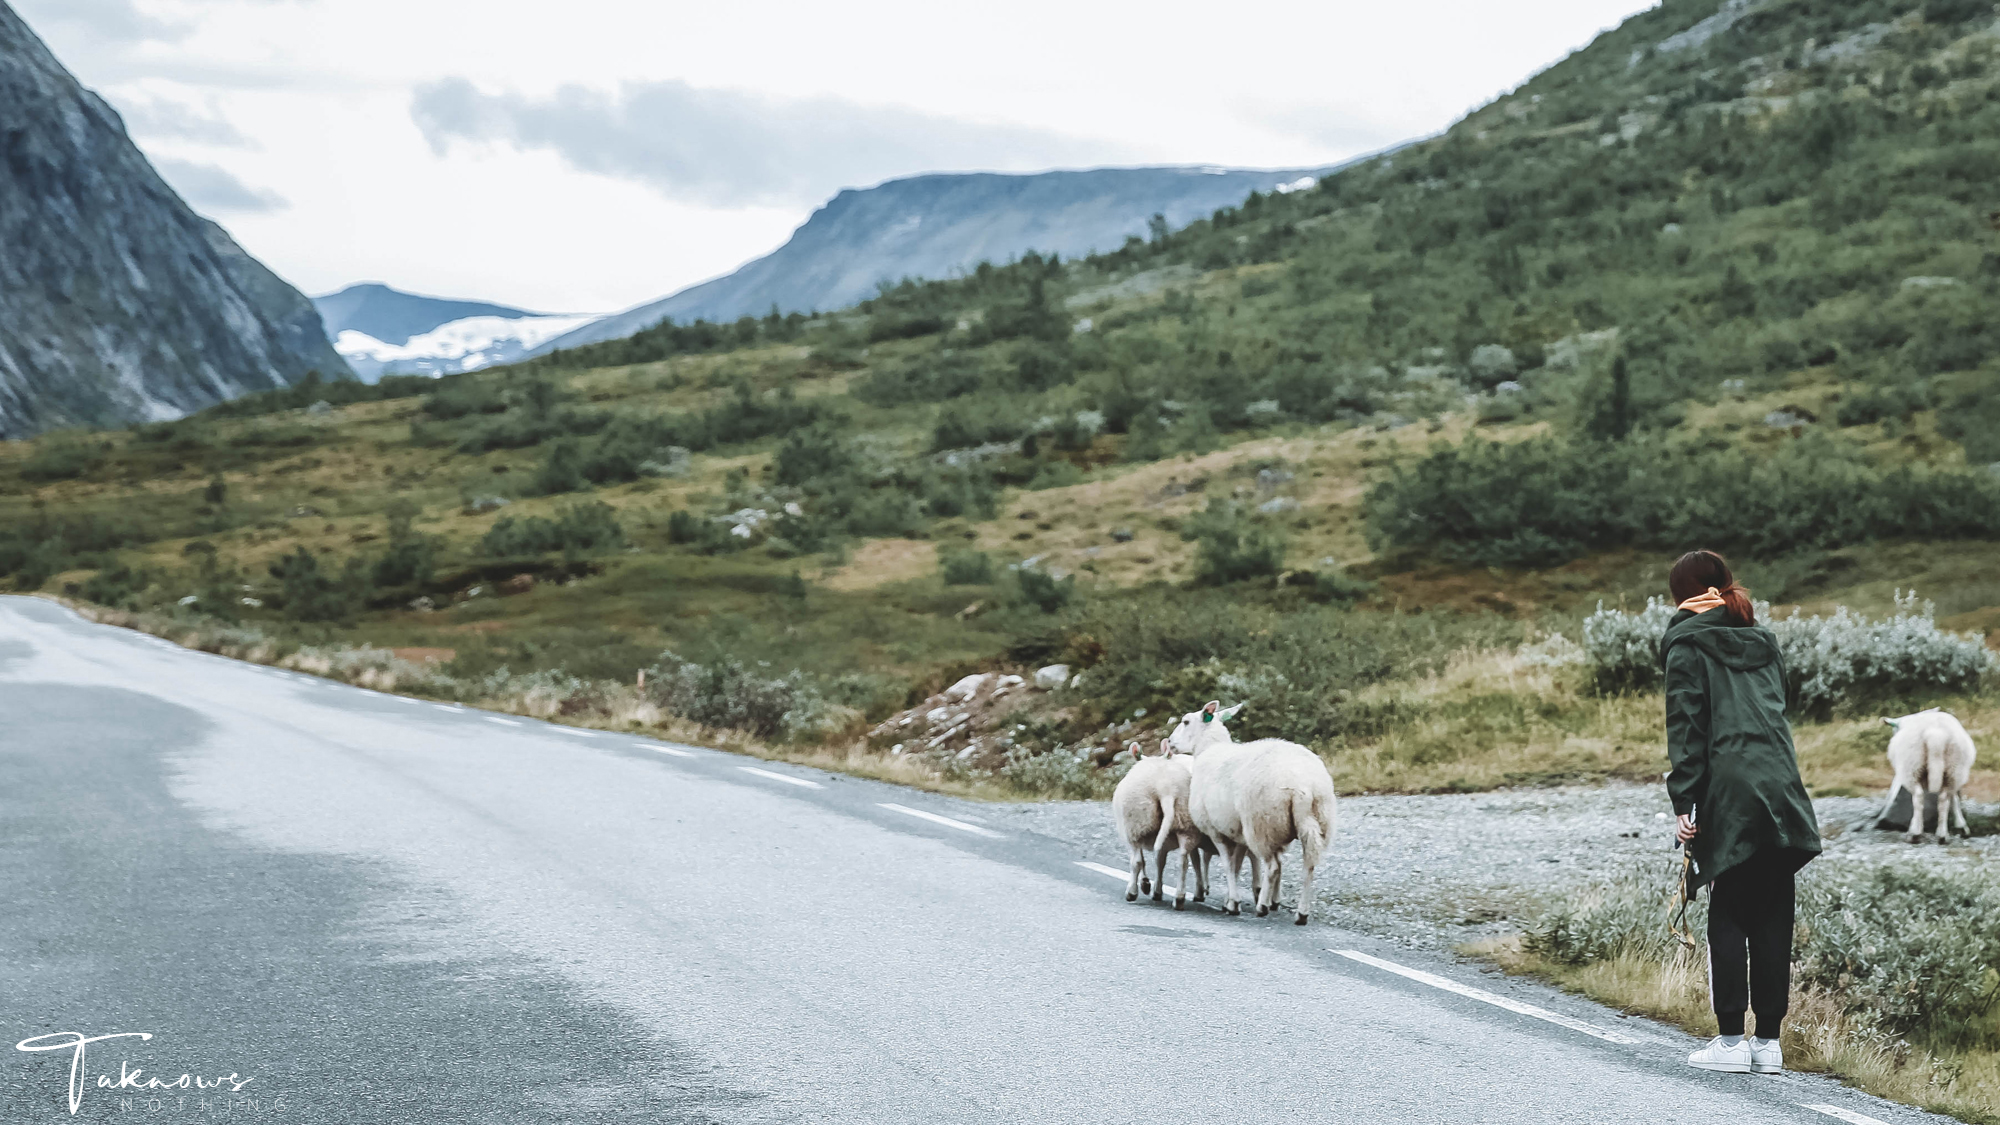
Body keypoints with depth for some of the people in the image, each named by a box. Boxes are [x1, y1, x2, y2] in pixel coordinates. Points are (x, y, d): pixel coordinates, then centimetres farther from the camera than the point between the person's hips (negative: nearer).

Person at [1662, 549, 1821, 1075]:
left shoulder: (1688, 645, 1)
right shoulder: (1763, 642, 21)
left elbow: (1686, 727, -6)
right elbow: (1774, 711, 20)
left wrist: (1684, 802, -8)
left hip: (1730, 795, -5)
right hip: (1783, 794, 5)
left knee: (1728, 919, 0)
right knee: (1773, 919, 7)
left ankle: (1731, 1041, 1)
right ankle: (1769, 1041, 10)